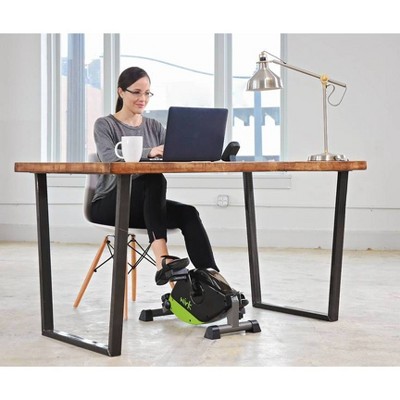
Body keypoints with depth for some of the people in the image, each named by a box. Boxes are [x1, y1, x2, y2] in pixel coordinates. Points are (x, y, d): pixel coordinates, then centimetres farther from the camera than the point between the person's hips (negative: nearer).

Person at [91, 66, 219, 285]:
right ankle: (162, 259, -48)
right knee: (154, 179, -36)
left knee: (188, 213, -26)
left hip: (145, 206, 5)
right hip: (109, 205, -5)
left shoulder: (154, 126, 14)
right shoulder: (104, 125, -2)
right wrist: (148, 152, -40)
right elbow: (109, 158, -23)